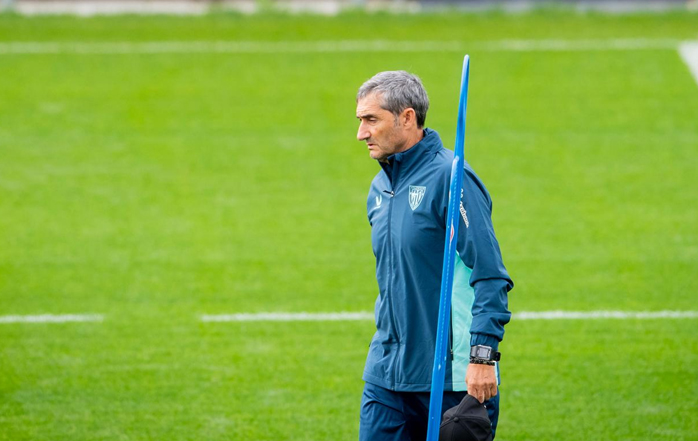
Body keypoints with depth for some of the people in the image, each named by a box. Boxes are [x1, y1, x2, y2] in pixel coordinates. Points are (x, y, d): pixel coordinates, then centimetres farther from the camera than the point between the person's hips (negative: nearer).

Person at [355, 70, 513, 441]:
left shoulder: (449, 178, -12)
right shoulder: (380, 188, 12)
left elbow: (490, 276, -16)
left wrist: (483, 356, -22)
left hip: (453, 374, -7)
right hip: (386, 371, 7)